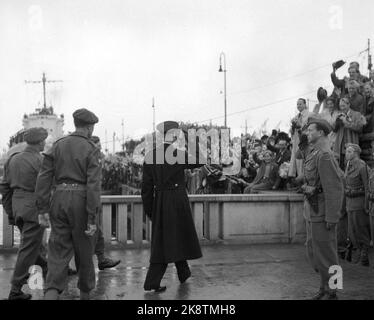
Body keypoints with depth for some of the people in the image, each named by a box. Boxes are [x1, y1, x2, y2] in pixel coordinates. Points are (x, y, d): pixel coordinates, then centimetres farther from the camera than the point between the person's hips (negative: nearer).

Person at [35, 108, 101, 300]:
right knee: (84, 251, 13)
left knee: (58, 250, 8)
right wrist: (92, 218, -12)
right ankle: (85, 293, 30)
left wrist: (42, 208, 4)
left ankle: (51, 291, -8)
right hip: (80, 200, -3)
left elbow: (44, 177, 2)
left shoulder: (58, 145, 7)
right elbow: (93, 185, -13)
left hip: (59, 199, 3)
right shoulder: (91, 149, -6)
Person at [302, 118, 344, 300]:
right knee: (312, 250, 16)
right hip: (312, 210, 10)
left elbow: (335, 187, -22)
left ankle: (332, 293, 13)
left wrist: (331, 218, -22)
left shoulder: (324, 156, -18)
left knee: (325, 253, 0)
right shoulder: (314, 153, 13)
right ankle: (325, 286, 30)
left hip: (322, 213, -10)